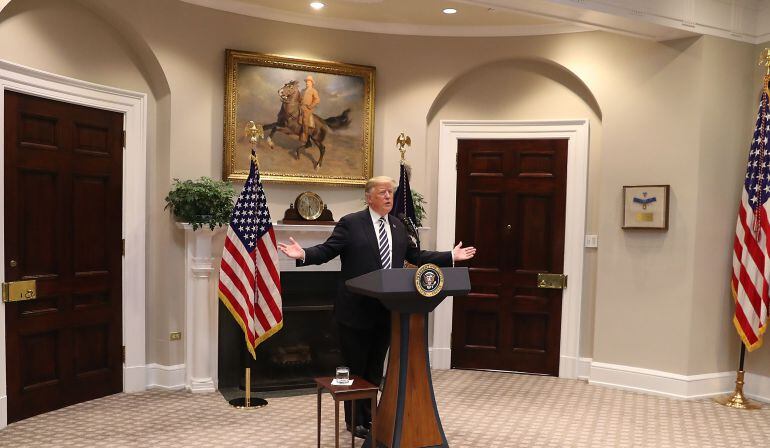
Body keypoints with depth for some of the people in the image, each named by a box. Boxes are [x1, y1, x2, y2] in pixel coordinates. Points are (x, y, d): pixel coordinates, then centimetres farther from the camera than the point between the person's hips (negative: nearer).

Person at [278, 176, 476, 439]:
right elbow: (326, 250, -11)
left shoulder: (398, 227, 11)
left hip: (387, 310, 5)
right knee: (355, 368, 8)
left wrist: (451, 256, 14)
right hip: (356, 310, -5)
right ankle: (355, 420, 24)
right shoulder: (350, 223, -7)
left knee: (375, 368, 15)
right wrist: (303, 255, -29)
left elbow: (416, 256, 16)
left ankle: (369, 416, 30)